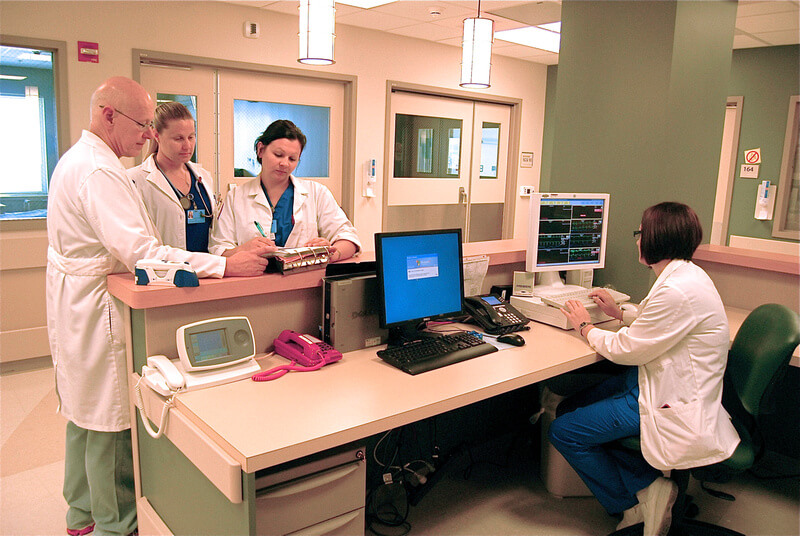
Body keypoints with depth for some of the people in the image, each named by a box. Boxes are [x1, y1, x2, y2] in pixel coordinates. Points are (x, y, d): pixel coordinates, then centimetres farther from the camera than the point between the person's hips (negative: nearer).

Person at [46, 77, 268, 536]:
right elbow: (141, 252, -30)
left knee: (86, 413, 21)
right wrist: (225, 265, -33)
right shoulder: (98, 171, -23)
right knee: (111, 421, 2)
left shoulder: (78, 158, 12)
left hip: (78, 304, 11)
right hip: (99, 307, -11)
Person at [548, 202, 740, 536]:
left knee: (564, 432, -8)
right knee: (568, 408, 9)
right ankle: (647, 481, 8)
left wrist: (586, 327, -3)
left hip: (672, 402, -10)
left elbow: (626, 350, -20)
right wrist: (620, 313, 15)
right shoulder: (685, 274, 5)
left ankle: (642, 496, 7)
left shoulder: (678, 291, -28)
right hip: (657, 380, 11)